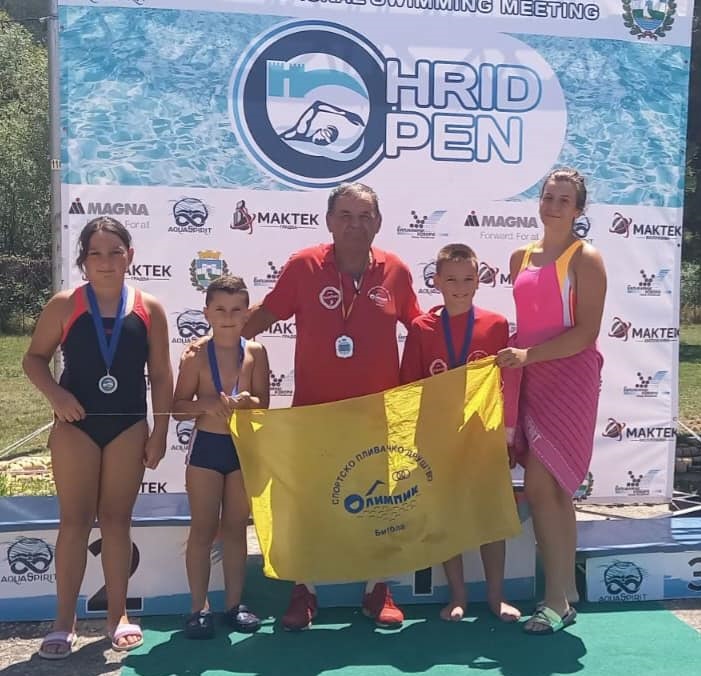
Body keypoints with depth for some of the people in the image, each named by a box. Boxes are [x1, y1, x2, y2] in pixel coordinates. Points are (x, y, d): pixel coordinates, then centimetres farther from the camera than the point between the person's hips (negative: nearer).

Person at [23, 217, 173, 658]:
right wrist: (55, 394, -16)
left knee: (117, 520, 9)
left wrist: (159, 433, -2)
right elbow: (34, 357, 2)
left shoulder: (149, 309, -1)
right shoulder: (65, 305, -4)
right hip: (76, 424, -1)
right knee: (75, 521, 4)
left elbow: (162, 377, 1)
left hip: (128, 425, 1)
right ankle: (65, 621, 15)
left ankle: (118, 614, 22)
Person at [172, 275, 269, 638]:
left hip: (244, 447, 2)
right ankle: (199, 607, 16)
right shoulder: (195, 355, -6)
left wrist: (246, 402, -21)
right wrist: (206, 404, -22)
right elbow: (178, 407, -5)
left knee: (236, 527, 13)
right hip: (206, 446, -2)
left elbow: (263, 404, -1)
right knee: (203, 529, 5)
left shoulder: (255, 352, -2)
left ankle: (234, 603, 24)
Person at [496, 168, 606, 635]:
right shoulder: (521, 257, 13)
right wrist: (513, 357, 3)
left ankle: (556, 601, 0)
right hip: (531, 381, 6)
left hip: (570, 380, -6)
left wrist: (528, 354, -19)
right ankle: (561, 598, 18)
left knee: (539, 487, -12)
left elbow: (587, 332, -14)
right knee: (554, 492, 10)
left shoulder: (586, 258, -6)